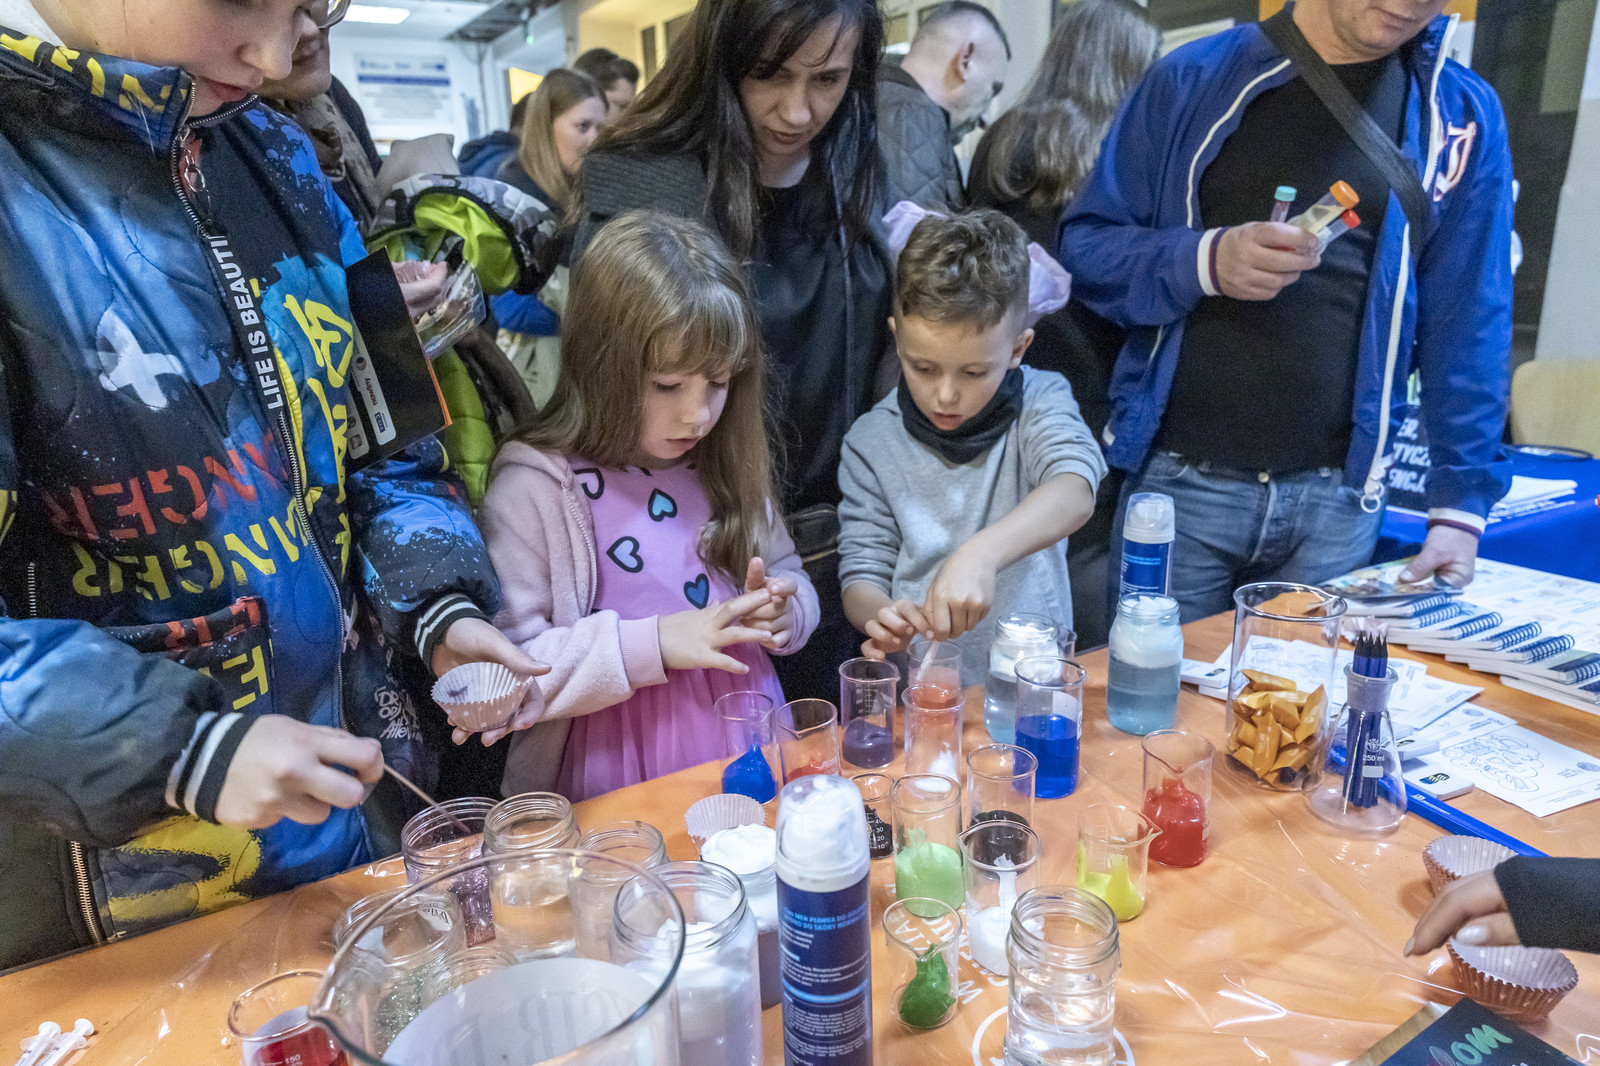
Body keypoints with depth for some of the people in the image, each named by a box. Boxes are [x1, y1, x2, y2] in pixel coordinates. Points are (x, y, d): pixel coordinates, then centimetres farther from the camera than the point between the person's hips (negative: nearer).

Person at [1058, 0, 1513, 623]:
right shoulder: (1194, 80, 2)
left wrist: (1460, 506, 1)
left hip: (1338, 501, 2)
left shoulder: (1461, 113, 7)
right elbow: (1084, 247, 1)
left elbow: (1469, 324, 6)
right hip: (1179, 479, -1)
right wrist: (1206, 261, -17)